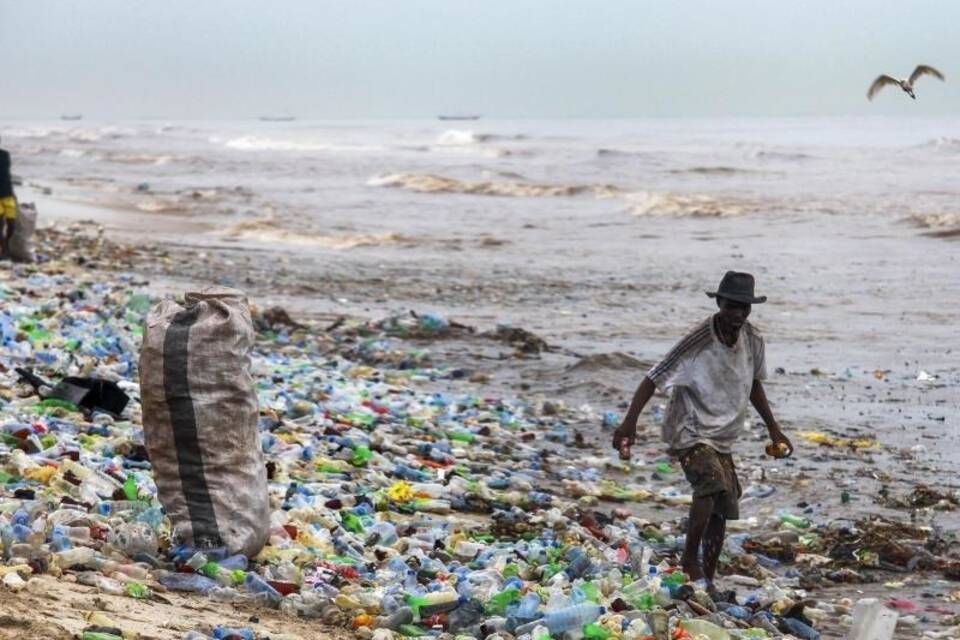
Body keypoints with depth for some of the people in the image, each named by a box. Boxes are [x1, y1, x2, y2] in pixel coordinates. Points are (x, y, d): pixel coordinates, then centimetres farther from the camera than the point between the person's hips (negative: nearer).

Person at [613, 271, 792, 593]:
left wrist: (773, 428, 20)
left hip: (722, 437, 7)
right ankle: (689, 560, -16)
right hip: (690, 433, -7)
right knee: (712, 485, -30)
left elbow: (754, 384, 18)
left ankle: (708, 580, 19)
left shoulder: (752, 340, -1)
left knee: (721, 511, 7)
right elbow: (654, 378, -21)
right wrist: (629, 422, -30)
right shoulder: (698, 342, -21)